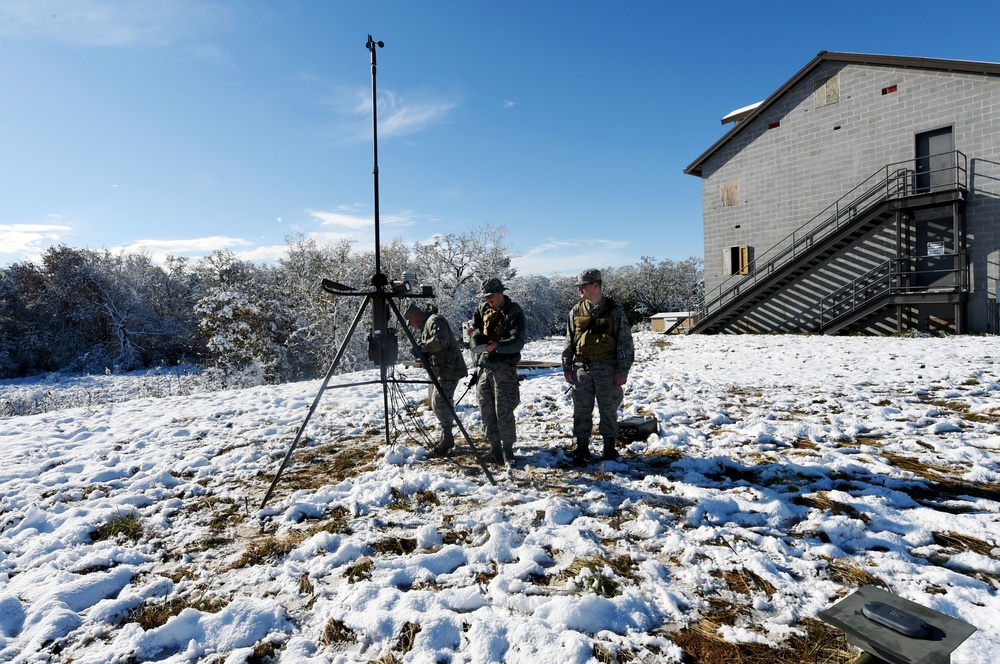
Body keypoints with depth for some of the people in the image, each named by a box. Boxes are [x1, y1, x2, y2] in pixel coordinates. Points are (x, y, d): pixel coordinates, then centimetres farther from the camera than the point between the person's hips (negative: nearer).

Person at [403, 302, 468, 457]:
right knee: (437, 403, 16)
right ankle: (447, 438, 25)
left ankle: (446, 441, -7)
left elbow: (440, 340, -29)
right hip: (439, 371, 11)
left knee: (440, 403, -13)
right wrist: (421, 348, 4)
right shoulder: (426, 324, 21)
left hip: (448, 370, -11)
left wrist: (423, 347, -18)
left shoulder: (435, 320, -12)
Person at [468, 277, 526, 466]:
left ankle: (507, 449, 7)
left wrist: (496, 345, -31)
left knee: (504, 412, -6)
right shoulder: (482, 309, 9)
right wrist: (476, 337, -17)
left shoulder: (514, 311, -8)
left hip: (504, 368, -6)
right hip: (484, 366, 6)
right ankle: (495, 447, 23)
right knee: (487, 411, 10)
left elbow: (518, 341, -16)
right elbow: (474, 332, 7)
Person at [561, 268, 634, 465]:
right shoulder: (576, 311, 6)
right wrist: (567, 366, 8)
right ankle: (581, 449, 18)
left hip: (607, 368, -3)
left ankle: (609, 449, 22)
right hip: (582, 368, 3)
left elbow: (625, 341, -4)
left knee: (608, 410, 8)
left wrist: (623, 370, -7)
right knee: (581, 410, 6)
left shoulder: (613, 310, -4)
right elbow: (569, 340, 11)